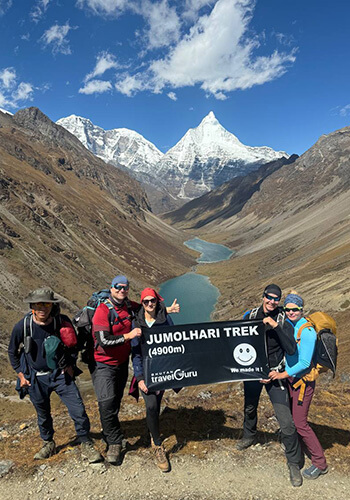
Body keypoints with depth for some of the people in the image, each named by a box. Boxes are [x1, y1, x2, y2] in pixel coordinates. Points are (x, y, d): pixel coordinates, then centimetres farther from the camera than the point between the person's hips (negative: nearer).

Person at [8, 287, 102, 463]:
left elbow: (72, 343, 6)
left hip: (60, 374, 0)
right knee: (43, 415, 18)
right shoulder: (22, 326, -14)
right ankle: (48, 444, 45)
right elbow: (12, 351, 4)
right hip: (35, 378, 1)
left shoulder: (62, 322, -13)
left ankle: (86, 445, 16)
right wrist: (21, 375, 3)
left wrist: (69, 364, 2)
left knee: (78, 411, -6)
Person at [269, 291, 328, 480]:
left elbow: (304, 363, -23)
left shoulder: (307, 331, -23)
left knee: (300, 423, -1)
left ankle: (320, 463, 16)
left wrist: (283, 374, -16)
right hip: (290, 377, 8)